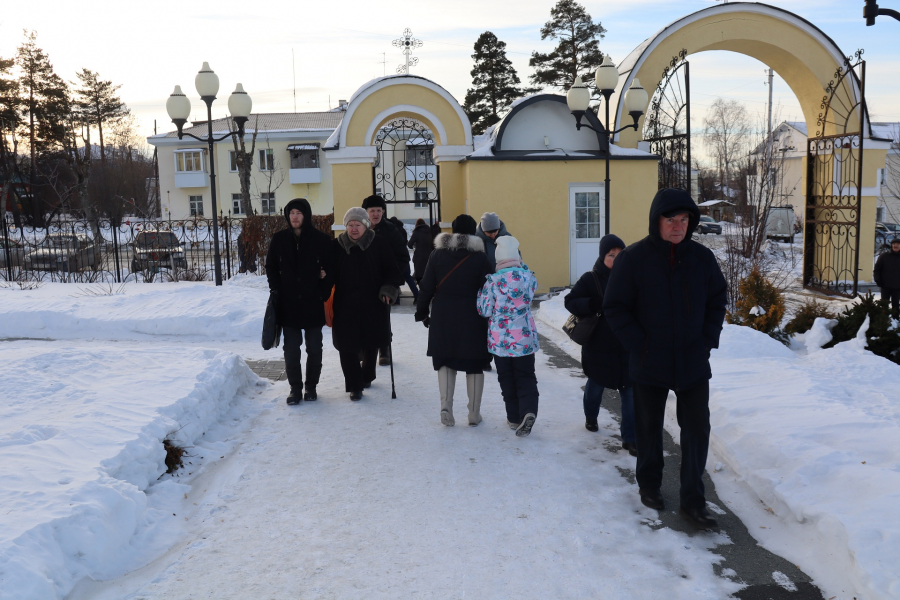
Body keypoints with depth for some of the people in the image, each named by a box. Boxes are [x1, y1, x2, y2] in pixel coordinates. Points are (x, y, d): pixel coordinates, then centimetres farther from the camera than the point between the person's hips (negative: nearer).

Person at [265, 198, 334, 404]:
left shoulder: (321, 240, -4)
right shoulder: (279, 239, 3)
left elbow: (331, 269, 0)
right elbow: (271, 267, 10)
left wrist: (323, 293, -7)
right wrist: (276, 290, -1)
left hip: (313, 304, -1)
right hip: (288, 304, 1)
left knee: (314, 348, 8)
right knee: (291, 349, 4)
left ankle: (311, 386, 21)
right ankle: (295, 388, 14)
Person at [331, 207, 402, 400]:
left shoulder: (379, 244, -3)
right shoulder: (337, 245, 1)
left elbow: (391, 270, -2)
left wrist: (389, 289, -16)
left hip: (373, 304, 0)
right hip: (345, 304, 0)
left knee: (371, 343, 16)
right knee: (347, 346, -4)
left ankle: (366, 376, 39)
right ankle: (354, 386, 7)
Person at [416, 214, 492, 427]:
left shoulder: (438, 254, 0)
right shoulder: (480, 256, -5)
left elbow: (427, 287, 1)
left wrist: (422, 312, 11)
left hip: (442, 317, 2)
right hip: (472, 319, -1)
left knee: (445, 360, 13)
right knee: (474, 365, 8)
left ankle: (446, 405, -3)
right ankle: (474, 414, 13)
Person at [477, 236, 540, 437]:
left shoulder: (493, 281, -12)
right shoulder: (529, 277, -5)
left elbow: (485, 311, -7)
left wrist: (482, 290, 7)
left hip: (500, 339, -1)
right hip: (524, 337, 1)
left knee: (507, 379, 13)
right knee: (526, 377, 9)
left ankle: (514, 417, 19)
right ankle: (528, 411, -14)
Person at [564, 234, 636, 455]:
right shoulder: (591, 279, -6)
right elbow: (570, 302, -9)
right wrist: (596, 306, -24)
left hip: (627, 345, 1)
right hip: (599, 345, -1)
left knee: (630, 389, -2)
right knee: (596, 384, 19)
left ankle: (630, 437, 6)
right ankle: (591, 417, 47)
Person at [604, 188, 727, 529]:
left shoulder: (702, 258, 1)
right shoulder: (633, 258, -9)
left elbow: (717, 303, 10)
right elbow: (615, 308, -7)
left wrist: (708, 341, -1)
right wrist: (639, 345, -13)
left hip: (693, 363, 2)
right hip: (648, 365, -2)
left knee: (697, 430, 2)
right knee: (649, 428, 14)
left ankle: (693, 501, 13)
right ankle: (649, 485, 35)